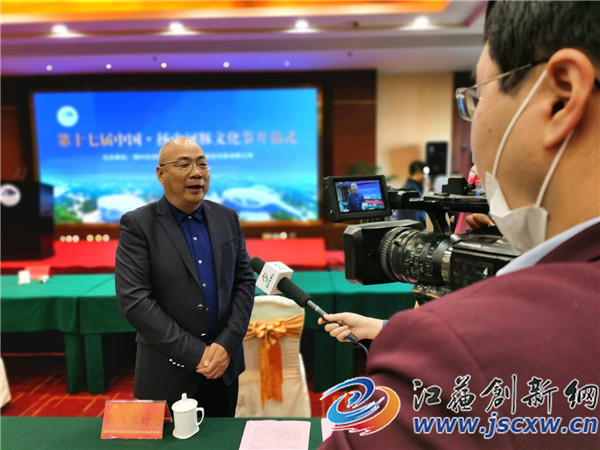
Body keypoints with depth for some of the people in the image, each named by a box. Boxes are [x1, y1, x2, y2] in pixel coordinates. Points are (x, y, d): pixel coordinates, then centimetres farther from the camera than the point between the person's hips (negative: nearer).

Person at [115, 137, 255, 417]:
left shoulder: (226, 218, 3)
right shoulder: (137, 225, -9)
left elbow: (244, 281, 3)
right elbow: (133, 299, -16)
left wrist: (227, 344, -9)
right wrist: (196, 354, -17)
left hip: (224, 366, 4)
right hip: (167, 373, -4)